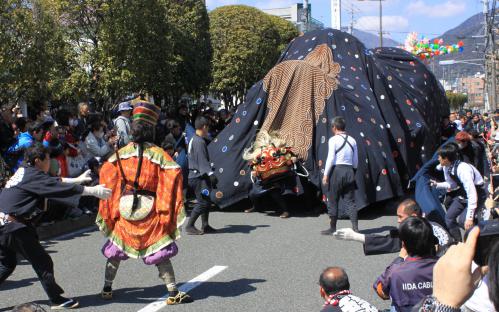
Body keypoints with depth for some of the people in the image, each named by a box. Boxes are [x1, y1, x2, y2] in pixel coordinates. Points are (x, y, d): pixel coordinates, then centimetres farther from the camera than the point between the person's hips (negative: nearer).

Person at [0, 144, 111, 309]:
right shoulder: (33, 175, -13)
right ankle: (57, 300, 10)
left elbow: (54, 181, 23)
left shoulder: (23, 172, 14)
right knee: (42, 262, 2)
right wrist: (93, 191, -13)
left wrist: (77, 179, 28)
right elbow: (62, 188, -16)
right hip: (14, 227, -9)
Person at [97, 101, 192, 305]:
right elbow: (173, 174, -15)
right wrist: (167, 209, -7)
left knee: (115, 249, 18)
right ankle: (173, 293, 3)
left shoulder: (121, 154, 1)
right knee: (160, 252, 3)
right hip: (150, 213, -2)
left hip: (124, 211, 2)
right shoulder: (157, 154, -7)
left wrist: (109, 209, 11)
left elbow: (106, 174, 2)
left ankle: (107, 289, 26)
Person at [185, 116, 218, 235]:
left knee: (206, 201, 13)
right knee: (203, 202, -9)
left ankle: (205, 226, 16)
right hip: (199, 176, -10)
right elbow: (202, 160, -23)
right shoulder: (200, 141, -15)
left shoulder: (193, 140, 16)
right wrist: (210, 173, -31)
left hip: (195, 175, 10)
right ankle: (189, 226, -6)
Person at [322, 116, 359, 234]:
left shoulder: (334, 140, -7)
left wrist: (326, 174, -9)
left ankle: (332, 228, 11)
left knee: (333, 201, 5)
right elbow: (355, 160, 13)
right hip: (349, 171, 5)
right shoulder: (352, 140, 11)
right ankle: (355, 227, 1)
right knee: (350, 201, 7)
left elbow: (331, 158, -13)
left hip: (336, 170, -5)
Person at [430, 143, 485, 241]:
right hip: (463, 192, 8)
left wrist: (469, 217, -37)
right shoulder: (446, 168, -10)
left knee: (463, 220, -21)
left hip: (477, 194, -8)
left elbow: (472, 194, -36)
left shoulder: (463, 169, -35)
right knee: (449, 217, 4)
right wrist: (437, 185, -10)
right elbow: (452, 185, 9)